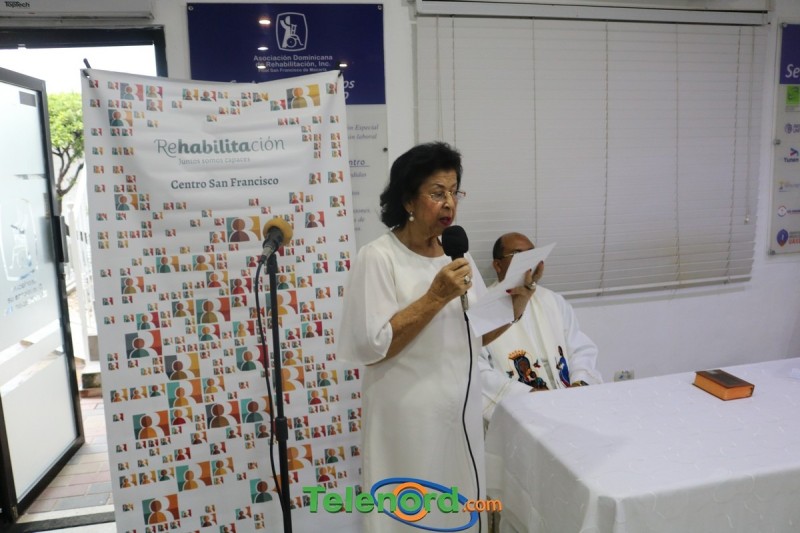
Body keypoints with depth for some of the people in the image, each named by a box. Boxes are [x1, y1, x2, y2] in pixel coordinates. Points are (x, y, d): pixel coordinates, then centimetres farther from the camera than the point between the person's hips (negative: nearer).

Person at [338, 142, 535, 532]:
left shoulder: (457, 255, 5)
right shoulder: (378, 257, -14)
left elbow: (476, 335, 11)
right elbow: (371, 347, -20)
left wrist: (513, 308, -7)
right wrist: (436, 296, -24)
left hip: (461, 409, 6)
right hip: (408, 416, -6)